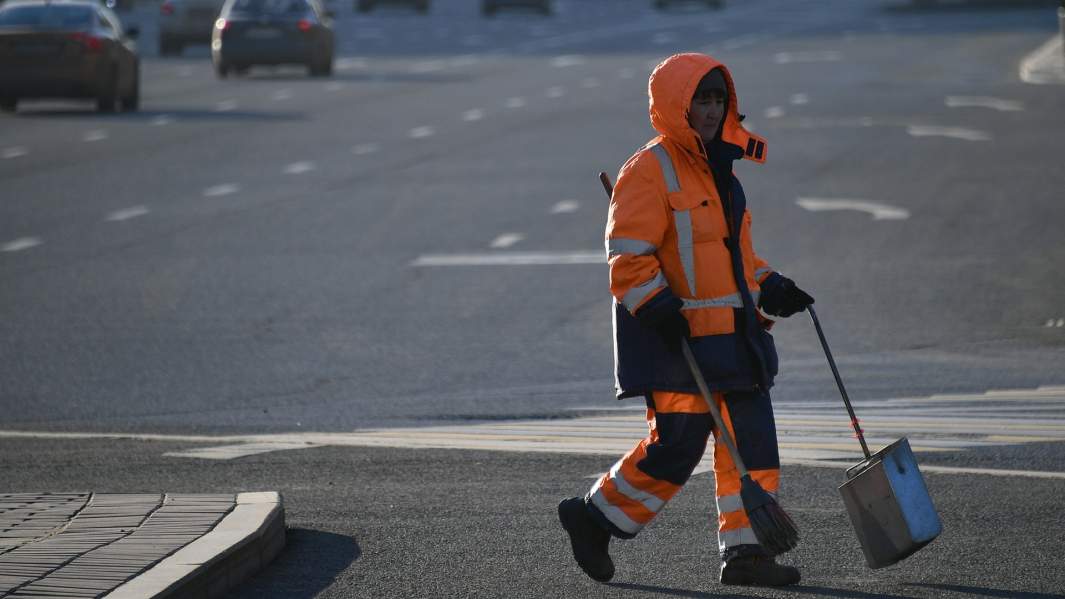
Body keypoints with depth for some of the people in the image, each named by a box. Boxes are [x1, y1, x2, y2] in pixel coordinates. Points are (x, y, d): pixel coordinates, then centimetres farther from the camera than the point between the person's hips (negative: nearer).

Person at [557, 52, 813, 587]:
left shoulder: (718, 170, 18)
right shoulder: (650, 170, -10)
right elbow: (628, 255, -16)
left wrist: (771, 289, 14)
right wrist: (661, 312, -25)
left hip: (731, 336, 9)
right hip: (677, 340, -9)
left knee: (752, 438, 2)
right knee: (678, 445, -8)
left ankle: (744, 551, 6)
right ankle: (594, 518, 9)